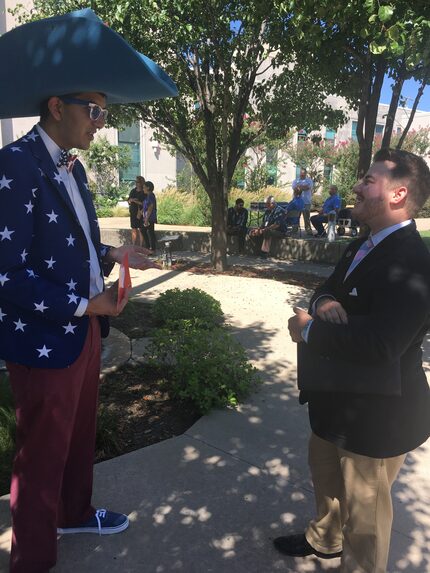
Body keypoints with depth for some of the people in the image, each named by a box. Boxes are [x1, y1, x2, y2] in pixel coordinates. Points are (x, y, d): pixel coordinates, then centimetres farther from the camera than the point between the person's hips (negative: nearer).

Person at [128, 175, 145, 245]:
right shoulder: (133, 191, 12)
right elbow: (129, 202, 16)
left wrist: (137, 201, -16)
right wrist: (131, 200, -6)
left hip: (141, 214, -5)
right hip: (133, 213, 6)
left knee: (141, 230, -4)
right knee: (134, 229, 9)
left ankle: (141, 246, 2)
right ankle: (133, 245, 16)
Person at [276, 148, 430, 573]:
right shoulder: (362, 247, 6)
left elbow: (380, 344, -36)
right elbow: (330, 288, 9)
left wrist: (310, 329, -24)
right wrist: (323, 302, -16)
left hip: (376, 410, -10)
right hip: (338, 396, 10)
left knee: (363, 503, 13)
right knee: (325, 474, 30)